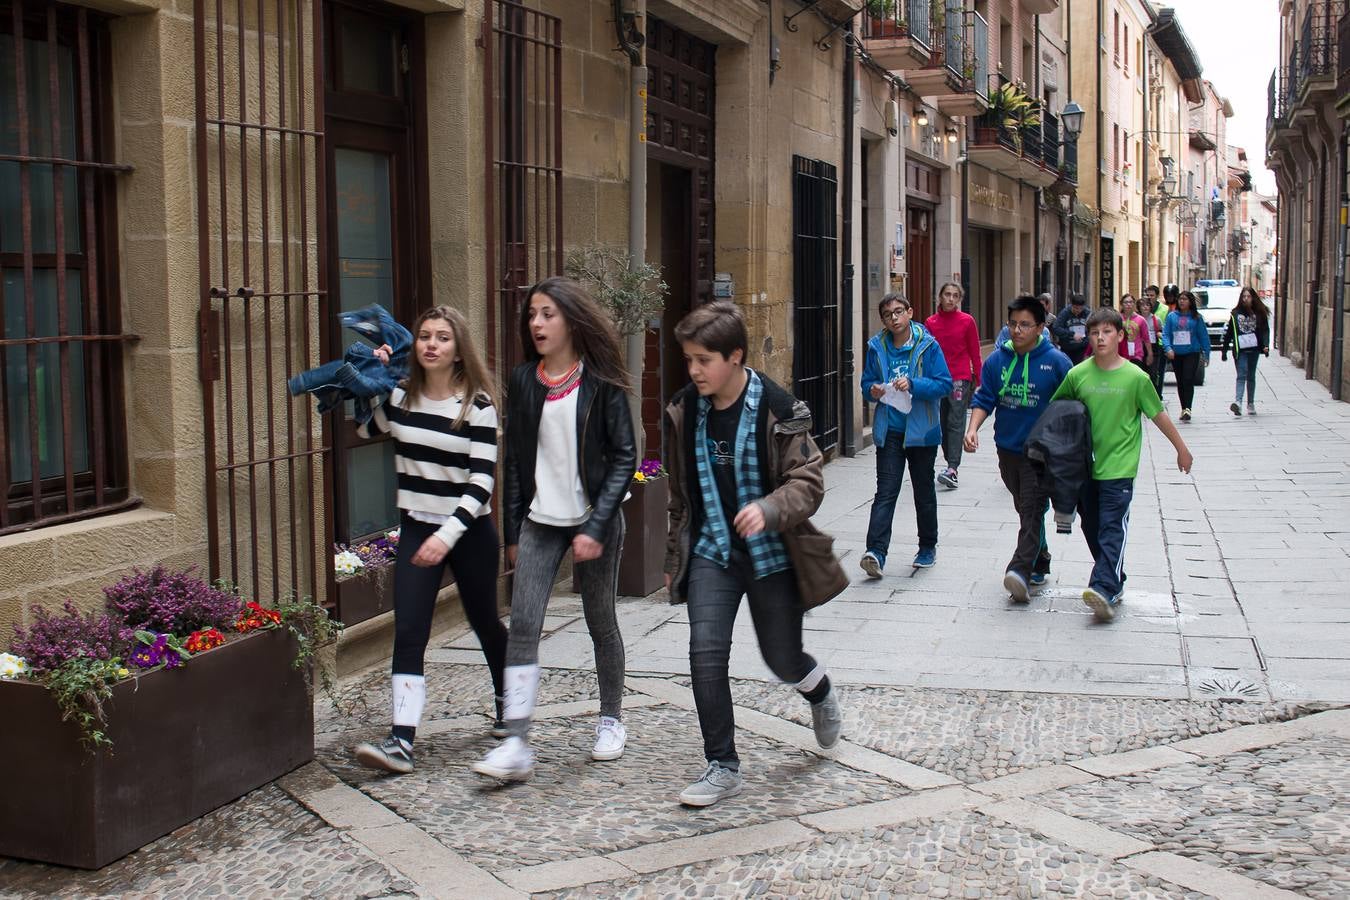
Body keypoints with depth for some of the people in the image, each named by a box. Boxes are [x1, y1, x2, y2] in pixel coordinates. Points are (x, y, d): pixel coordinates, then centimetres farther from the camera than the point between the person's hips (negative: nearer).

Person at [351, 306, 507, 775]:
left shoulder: (477, 403, -11)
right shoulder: (400, 396, 2)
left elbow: (482, 479, -16)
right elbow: (358, 427, 12)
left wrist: (448, 535, -25)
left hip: (469, 531, -3)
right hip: (416, 529, 3)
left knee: (485, 622, 14)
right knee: (408, 632, -9)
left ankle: (508, 706, 39)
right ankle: (401, 741, -13)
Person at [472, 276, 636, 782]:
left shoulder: (600, 382, -6)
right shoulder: (523, 381, 5)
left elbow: (624, 457, -8)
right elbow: (515, 459, 10)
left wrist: (596, 527, -16)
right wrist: (512, 531, 9)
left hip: (595, 519, -3)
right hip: (540, 521, 3)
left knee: (600, 623, 11)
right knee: (523, 627, -8)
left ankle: (611, 721, 31)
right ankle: (517, 745, -8)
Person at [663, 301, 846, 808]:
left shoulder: (777, 410, -14)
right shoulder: (684, 411, 0)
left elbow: (809, 481, -13)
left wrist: (768, 508, -33)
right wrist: (676, 558, 15)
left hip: (771, 553, -3)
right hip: (712, 552, 3)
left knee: (782, 658, 10)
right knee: (706, 653, -11)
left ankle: (820, 694, 47)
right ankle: (723, 767, 2)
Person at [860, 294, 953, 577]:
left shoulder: (928, 345, -8)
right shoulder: (877, 347, 2)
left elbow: (945, 384, -10)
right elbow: (867, 384, 11)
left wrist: (913, 384, -22)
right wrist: (873, 391, -11)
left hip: (922, 429, -1)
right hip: (889, 431, 1)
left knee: (924, 491, 13)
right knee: (885, 492, -7)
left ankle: (928, 547, 29)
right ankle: (876, 552, -14)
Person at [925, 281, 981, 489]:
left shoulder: (967, 321, 1)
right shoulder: (930, 322, 6)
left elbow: (975, 353, 4)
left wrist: (978, 381, 2)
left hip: (961, 379, -3)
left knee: (956, 423, -10)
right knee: (942, 423, 7)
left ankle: (951, 469, -17)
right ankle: (951, 465, 16)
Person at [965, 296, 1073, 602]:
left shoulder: (1056, 362, -8)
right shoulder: (997, 360, 2)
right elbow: (984, 399, 4)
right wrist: (973, 428, -12)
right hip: (1007, 448, 5)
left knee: (1032, 511, -13)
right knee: (1025, 509, 17)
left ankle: (1020, 571, -22)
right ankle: (1040, 563, 32)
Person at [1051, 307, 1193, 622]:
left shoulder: (1136, 377, -6)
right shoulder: (1077, 375, -1)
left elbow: (1159, 415, 4)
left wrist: (1182, 449, 11)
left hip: (1119, 466, -4)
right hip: (1086, 464, 4)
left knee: (1113, 528, -12)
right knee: (1091, 528, 11)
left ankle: (1104, 589, -21)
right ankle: (1115, 582, 27)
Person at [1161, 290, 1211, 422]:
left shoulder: (1196, 317, 1)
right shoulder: (1171, 316, 4)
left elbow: (1203, 336, 3)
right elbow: (1166, 334, 2)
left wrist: (1206, 354, 2)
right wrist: (1168, 348, -15)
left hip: (1192, 353, -3)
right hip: (1176, 354, 3)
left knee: (1188, 381, -15)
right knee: (1180, 382, 10)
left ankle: (1187, 408, -21)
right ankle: (1184, 409, 20)